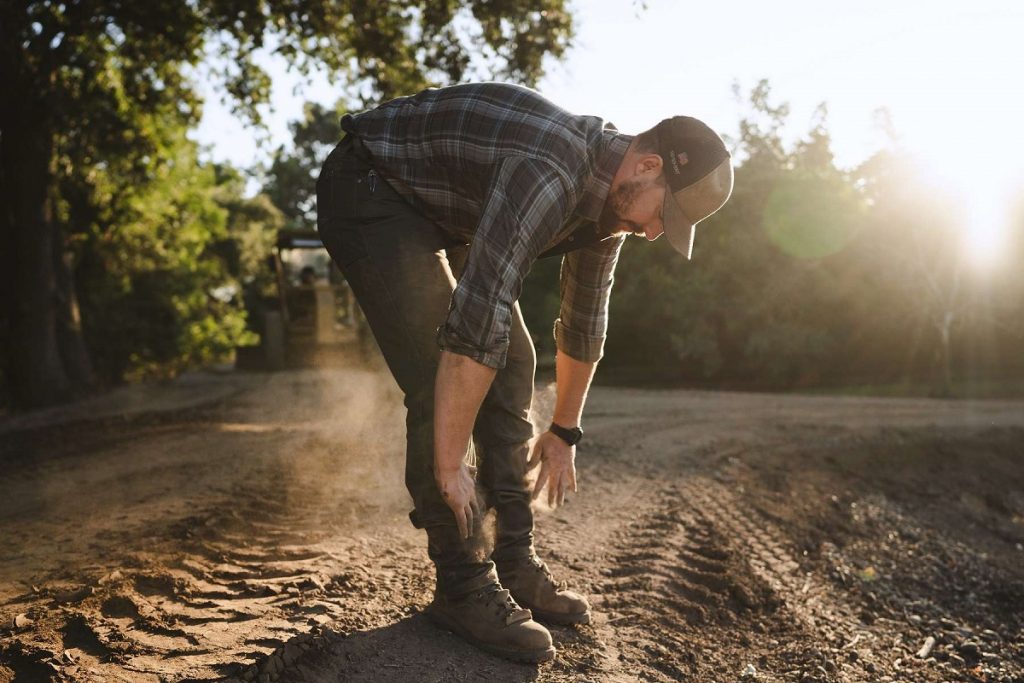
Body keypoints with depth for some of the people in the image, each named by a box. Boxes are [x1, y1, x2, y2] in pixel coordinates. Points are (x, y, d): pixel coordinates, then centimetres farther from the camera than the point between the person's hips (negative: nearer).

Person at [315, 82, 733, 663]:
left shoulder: (610, 187, -4)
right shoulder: (548, 175, -35)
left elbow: (585, 318, 8)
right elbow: (475, 325, -38)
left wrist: (565, 431, 14)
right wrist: (449, 464, -31)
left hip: (438, 211, 9)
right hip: (368, 193, -9)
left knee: (512, 362, 3)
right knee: (441, 378, -18)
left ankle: (515, 564, 11)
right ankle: (464, 587, -7)